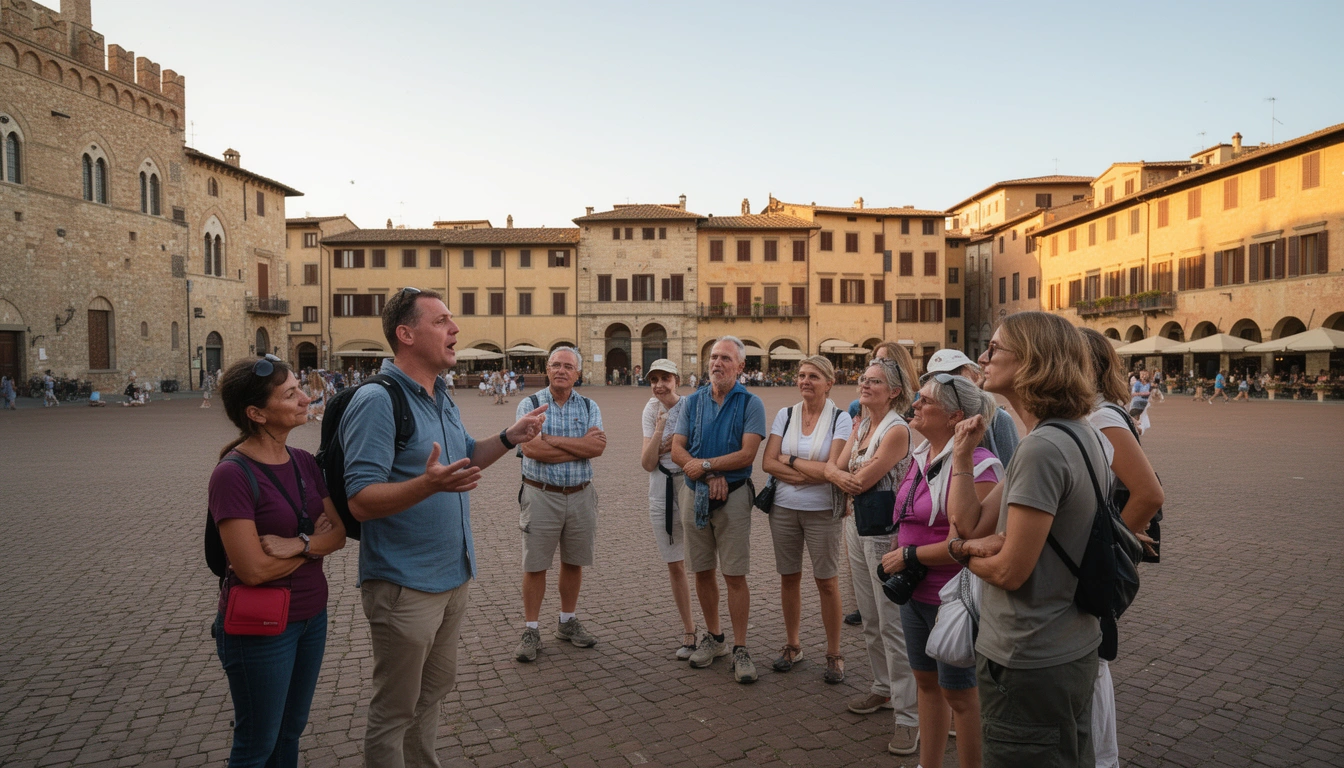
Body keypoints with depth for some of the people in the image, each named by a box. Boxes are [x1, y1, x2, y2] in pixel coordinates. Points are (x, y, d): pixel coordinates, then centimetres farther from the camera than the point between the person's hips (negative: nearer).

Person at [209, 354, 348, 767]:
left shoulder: (305, 462, 0)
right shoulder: (232, 474, -20)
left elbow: (338, 532, -2)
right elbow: (254, 569, -23)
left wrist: (298, 544, -20)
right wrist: (314, 541, -10)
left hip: (312, 616, 6)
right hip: (260, 628, -6)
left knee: (290, 733, 20)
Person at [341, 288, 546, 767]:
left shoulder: (441, 397, 8)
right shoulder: (377, 401, -20)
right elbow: (361, 501, -25)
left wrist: (509, 438, 5)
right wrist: (429, 484, -40)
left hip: (453, 577, 9)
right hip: (405, 586, -9)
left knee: (433, 691, 24)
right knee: (395, 710, 9)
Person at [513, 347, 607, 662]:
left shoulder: (589, 407, 5)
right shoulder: (530, 405, -3)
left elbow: (597, 447, -12)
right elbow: (531, 449, -18)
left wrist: (552, 439, -16)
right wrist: (580, 446, -13)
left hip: (581, 495, 3)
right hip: (541, 495, -3)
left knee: (573, 562, 13)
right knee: (535, 565, 3)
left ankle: (568, 622, 30)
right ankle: (531, 630, 16)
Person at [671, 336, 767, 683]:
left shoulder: (750, 404, -4)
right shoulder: (694, 401, 7)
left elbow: (747, 454, -14)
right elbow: (677, 449, -1)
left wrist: (705, 464, -14)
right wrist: (711, 476, -14)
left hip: (733, 495, -4)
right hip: (694, 494, 4)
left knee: (735, 575, -2)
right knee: (702, 572, 12)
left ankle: (740, 649, 9)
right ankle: (713, 637, 28)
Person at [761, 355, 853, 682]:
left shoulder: (840, 419, -6)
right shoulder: (785, 415, 3)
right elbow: (768, 462, -5)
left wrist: (790, 461, -10)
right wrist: (812, 472, -15)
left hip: (823, 511, -3)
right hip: (784, 508, 3)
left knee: (827, 582, 5)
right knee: (789, 578, 12)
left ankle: (834, 654, 20)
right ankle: (792, 646, 29)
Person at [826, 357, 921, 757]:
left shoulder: (897, 430, -16)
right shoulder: (860, 425, 10)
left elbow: (861, 481, -19)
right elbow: (834, 467, 4)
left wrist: (842, 474, 1)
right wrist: (842, 475, -17)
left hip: (884, 532, -8)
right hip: (856, 526, 8)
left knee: (892, 624, -4)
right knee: (870, 619, 18)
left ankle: (909, 715, 5)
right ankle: (883, 688, 34)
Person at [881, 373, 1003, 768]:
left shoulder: (974, 465, -22)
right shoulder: (922, 456, 6)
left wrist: (908, 555, -16)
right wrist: (894, 557, 2)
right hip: (915, 592, 8)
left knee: (959, 692, 8)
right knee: (926, 680, 21)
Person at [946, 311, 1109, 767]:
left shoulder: (1042, 448, -26)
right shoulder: (1080, 435, 7)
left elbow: (1009, 571, -23)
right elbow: (970, 523, 3)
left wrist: (965, 552, -4)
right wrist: (963, 452, -5)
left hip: (1029, 665, -10)